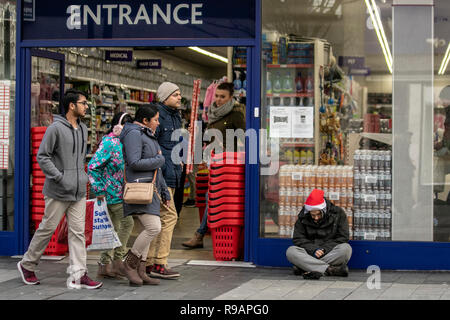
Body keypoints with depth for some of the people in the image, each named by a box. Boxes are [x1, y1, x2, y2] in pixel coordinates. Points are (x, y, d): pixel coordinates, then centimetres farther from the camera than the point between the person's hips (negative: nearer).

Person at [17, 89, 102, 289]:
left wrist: (82, 177, 14)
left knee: (78, 232, 0)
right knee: (47, 228, 3)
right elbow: (42, 156, -12)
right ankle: (27, 265, 21)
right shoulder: (56, 128, -10)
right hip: (58, 191, -6)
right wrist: (60, 177, -17)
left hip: (79, 191, 7)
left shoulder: (83, 129, 13)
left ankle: (78, 275, -3)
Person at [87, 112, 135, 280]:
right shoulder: (109, 142, -14)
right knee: (127, 222, -13)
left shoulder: (123, 142, 14)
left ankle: (105, 266, 14)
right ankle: (117, 260, -5)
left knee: (113, 227, 9)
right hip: (113, 193, -9)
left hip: (121, 193, 9)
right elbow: (92, 166, -17)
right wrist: (99, 190, -15)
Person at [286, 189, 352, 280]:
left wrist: (325, 249, -16)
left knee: (346, 248, -33)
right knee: (290, 251, -27)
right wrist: (313, 250, -17)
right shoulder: (303, 217, 2)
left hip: (331, 253, -1)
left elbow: (342, 238, -4)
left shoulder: (338, 213, -2)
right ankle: (330, 269, -37)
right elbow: (298, 239, 0)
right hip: (309, 253, 1)